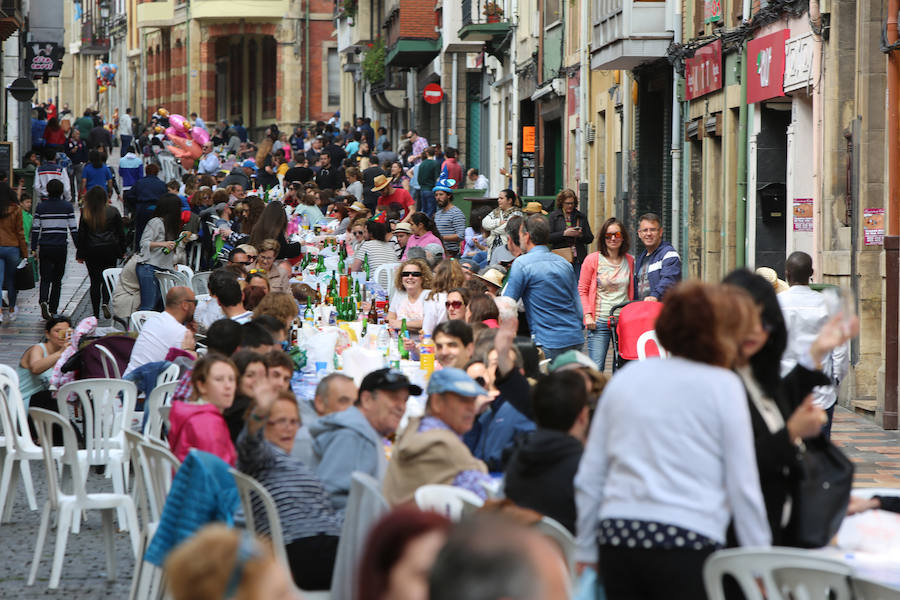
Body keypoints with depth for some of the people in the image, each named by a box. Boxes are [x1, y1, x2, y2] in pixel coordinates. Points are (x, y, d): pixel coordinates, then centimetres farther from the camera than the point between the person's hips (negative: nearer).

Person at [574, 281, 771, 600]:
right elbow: (743, 487, -1)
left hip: (615, 537, 5)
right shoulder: (723, 385, 0)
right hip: (689, 539, -5)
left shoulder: (625, 378, 15)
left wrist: (585, 552, 24)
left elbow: (588, 478, 17)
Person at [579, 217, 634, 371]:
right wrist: (587, 315, -8)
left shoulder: (630, 261, 10)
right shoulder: (593, 259, 0)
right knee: (596, 369, -9)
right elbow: (582, 290, 2)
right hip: (599, 322, -3)